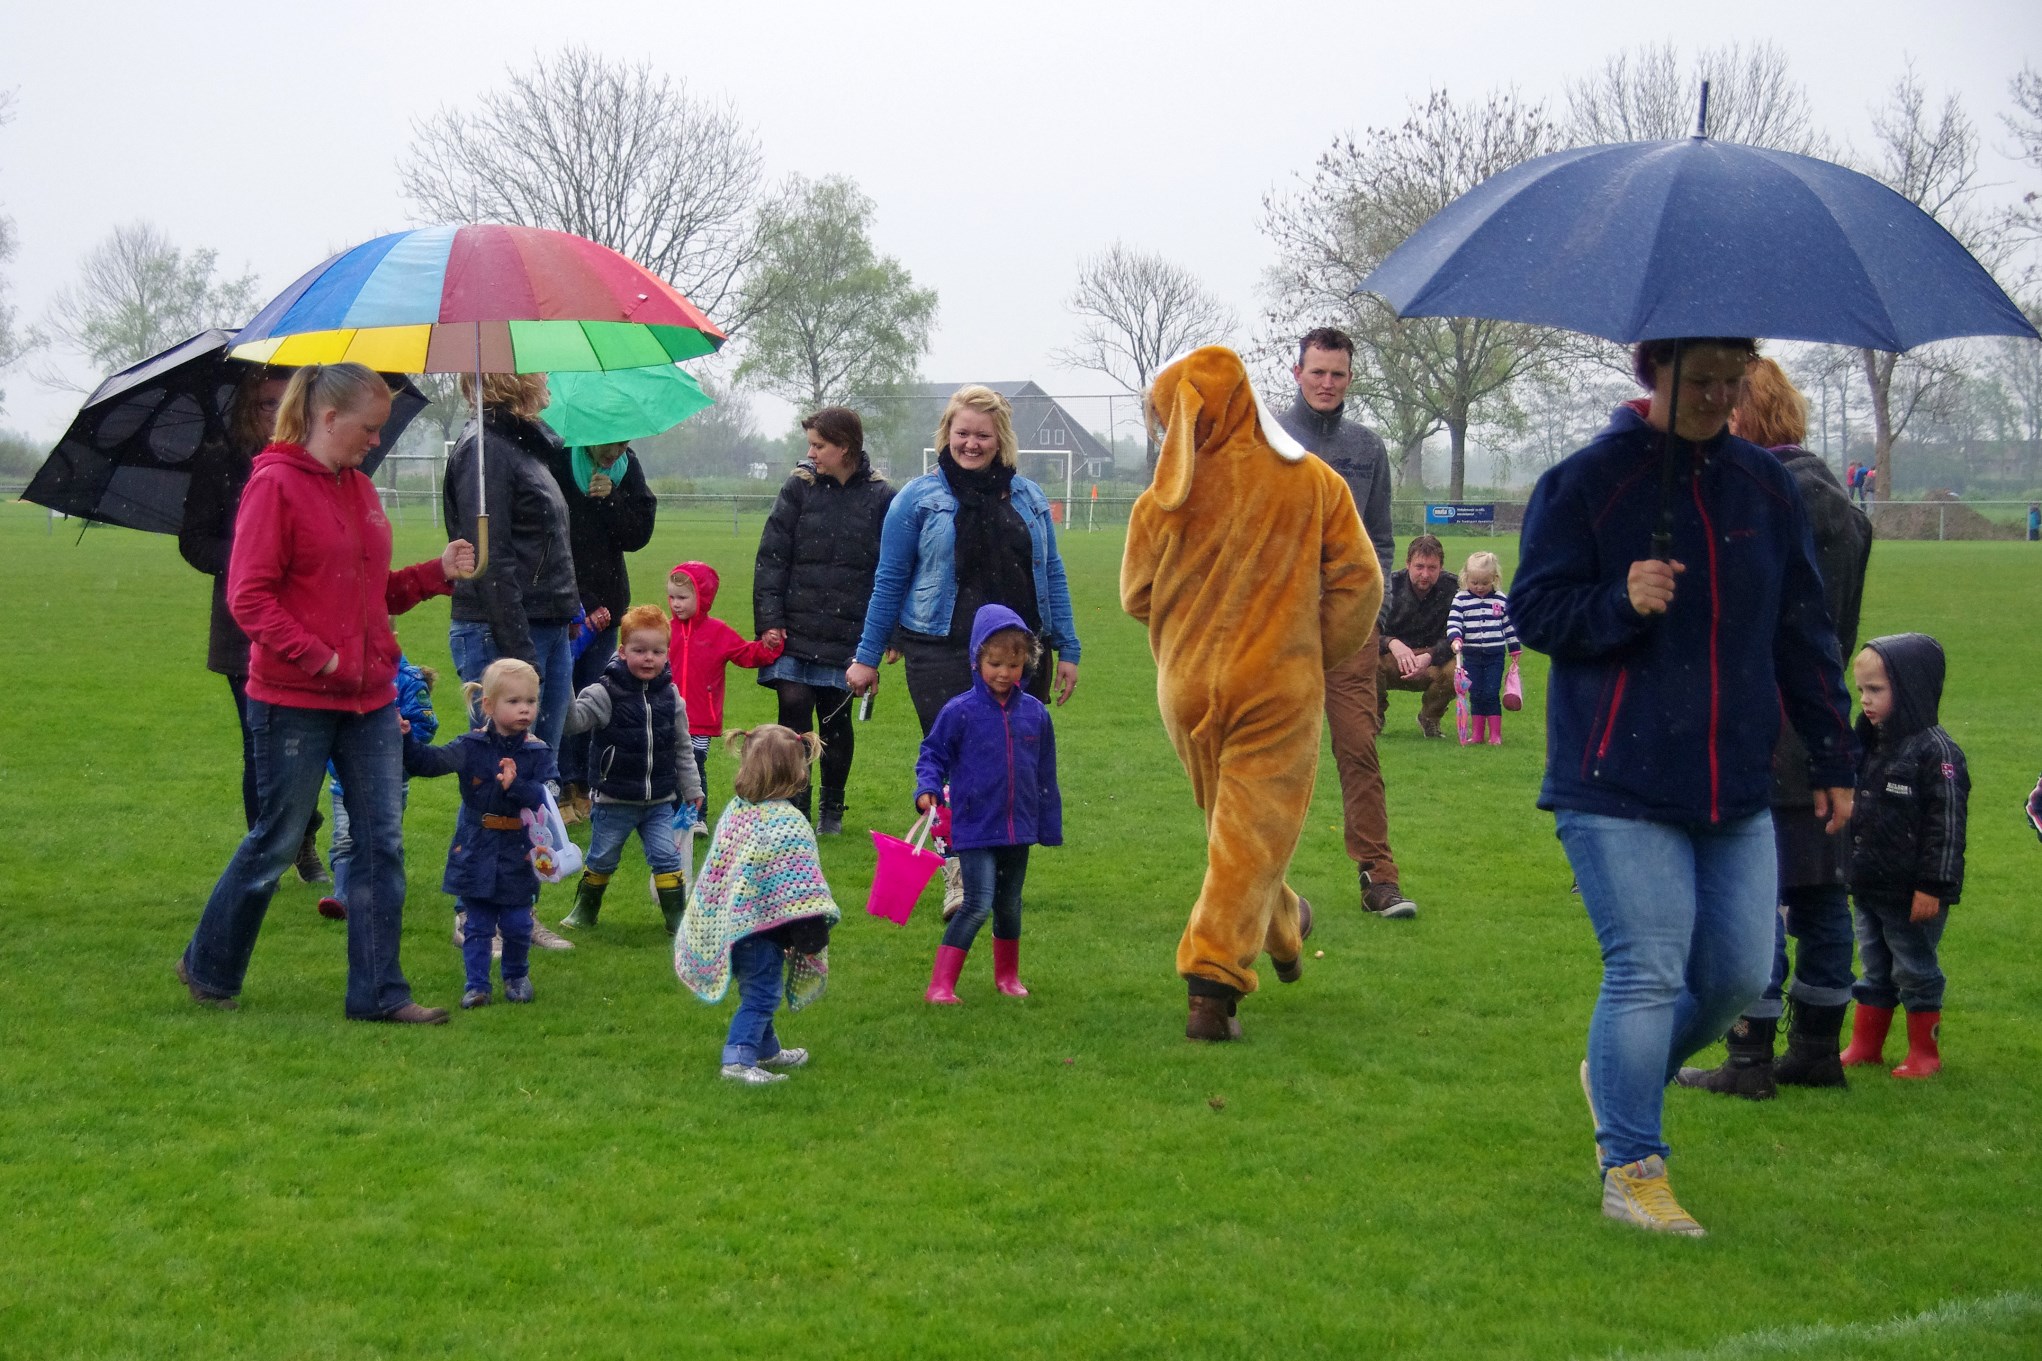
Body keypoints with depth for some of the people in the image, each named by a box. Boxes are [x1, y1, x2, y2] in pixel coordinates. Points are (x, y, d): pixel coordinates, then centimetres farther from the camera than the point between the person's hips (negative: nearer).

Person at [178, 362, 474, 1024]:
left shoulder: (359, 489, 11)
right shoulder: (275, 486, -11)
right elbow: (248, 597, -15)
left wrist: (438, 572, 3)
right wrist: (319, 657, -20)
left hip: (370, 696, 7)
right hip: (295, 701, -7)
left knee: (382, 842, 4)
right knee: (277, 840, 4)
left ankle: (378, 991, 9)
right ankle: (207, 968, 23)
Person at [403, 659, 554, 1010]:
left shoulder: (537, 754, -4)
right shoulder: (471, 747, -2)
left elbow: (547, 799, -15)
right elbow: (427, 762, -3)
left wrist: (516, 786, -29)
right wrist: (406, 738, -18)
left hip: (517, 858, 0)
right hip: (475, 853, 0)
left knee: (517, 925, 7)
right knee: (478, 927, 5)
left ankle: (516, 976, 29)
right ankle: (476, 984, 13)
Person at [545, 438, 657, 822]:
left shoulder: (628, 469, 4)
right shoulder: (555, 462, -12)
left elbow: (637, 537, 0)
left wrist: (612, 499, -16)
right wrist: (580, 603, -14)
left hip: (603, 606, 5)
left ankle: (585, 786, 12)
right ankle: (562, 789, -2)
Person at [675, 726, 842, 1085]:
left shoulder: (734, 811, 2)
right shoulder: (789, 823, -19)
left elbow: (714, 872, 11)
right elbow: (801, 889, -19)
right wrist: (812, 939, -13)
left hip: (729, 925, 7)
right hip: (764, 926, -7)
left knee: (757, 990, 23)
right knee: (761, 995, -1)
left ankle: (766, 1050, 38)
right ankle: (739, 1058, -11)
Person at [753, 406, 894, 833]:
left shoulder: (881, 498, -1)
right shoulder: (800, 488, 2)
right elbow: (771, 557, 2)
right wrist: (769, 620, -6)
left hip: (847, 635, -1)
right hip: (796, 631, 1)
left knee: (836, 719, 9)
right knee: (794, 710, -6)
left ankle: (832, 808, 24)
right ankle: (794, 808, 3)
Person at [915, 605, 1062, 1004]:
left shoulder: (1035, 714, 2)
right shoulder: (960, 712, -9)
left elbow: (1045, 776, 10)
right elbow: (933, 754, 0)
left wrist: (1049, 826, 13)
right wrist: (927, 789, -19)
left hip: (1018, 829, 4)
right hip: (974, 827, -4)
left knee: (1009, 905, 17)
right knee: (978, 906, -13)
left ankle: (1008, 976, 35)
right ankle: (940, 984, -9)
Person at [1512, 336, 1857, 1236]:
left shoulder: (1763, 485, 10)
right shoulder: (1587, 480, -3)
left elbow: (1803, 633, 16)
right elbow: (1533, 611, -3)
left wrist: (1832, 758, 15)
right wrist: (1618, 604, -21)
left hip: (1736, 788, 5)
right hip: (1618, 786, -5)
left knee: (1738, 973, 6)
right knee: (1647, 973, -9)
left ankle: (1620, 1074, 33)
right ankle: (1630, 1170, 4)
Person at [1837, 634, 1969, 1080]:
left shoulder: (1935, 752, -16)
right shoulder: (1869, 746, 9)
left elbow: (1947, 826, -18)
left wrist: (1933, 887, -19)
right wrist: (1845, 870, 17)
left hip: (1912, 894, -8)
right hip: (1868, 888, 8)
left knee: (1915, 972, 4)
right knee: (1874, 971, 17)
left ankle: (1925, 1053, 15)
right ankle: (1865, 1046, 26)